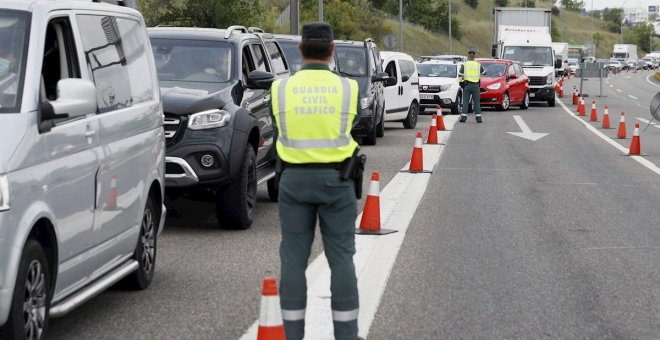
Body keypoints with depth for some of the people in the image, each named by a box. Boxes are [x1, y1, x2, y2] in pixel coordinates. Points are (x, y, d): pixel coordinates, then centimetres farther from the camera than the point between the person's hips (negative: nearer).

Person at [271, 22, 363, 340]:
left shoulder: (281, 88, -4)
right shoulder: (348, 88, -5)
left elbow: (280, 132, 7)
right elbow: (351, 129, 8)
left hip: (294, 179, 1)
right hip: (336, 180, -1)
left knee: (293, 259, 6)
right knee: (341, 258, 5)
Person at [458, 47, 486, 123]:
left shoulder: (464, 65, -2)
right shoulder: (478, 65, 2)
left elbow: (460, 75, -6)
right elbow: (484, 73, 16)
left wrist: (461, 82, 10)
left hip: (467, 85, -1)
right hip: (476, 86, 1)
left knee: (465, 102, 1)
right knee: (477, 102, 5)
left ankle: (463, 117, -7)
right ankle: (478, 117, 0)